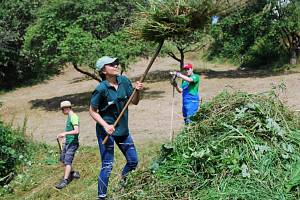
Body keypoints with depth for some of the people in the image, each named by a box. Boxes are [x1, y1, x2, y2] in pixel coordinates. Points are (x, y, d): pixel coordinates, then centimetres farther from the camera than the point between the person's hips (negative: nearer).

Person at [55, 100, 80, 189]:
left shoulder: (74, 117, -16)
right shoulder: (69, 117, 14)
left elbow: (76, 131, -28)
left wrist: (65, 133, -35)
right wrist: (63, 135, 17)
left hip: (72, 143, -10)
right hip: (67, 141, 10)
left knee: (67, 161, -13)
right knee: (63, 159, 17)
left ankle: (65, 180, -13)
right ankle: (72, 173, 31)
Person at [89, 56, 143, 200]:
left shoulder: (124, 81, -4)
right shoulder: (101, 89, -19)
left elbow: (134, 102, 4)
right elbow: (93, 111, -11)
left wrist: (137, 91, -15)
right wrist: (105, 125, -22)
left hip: (123, 129, 6)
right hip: (106, 130, -6)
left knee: (133, 161, 14)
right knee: (107, 165, -2)